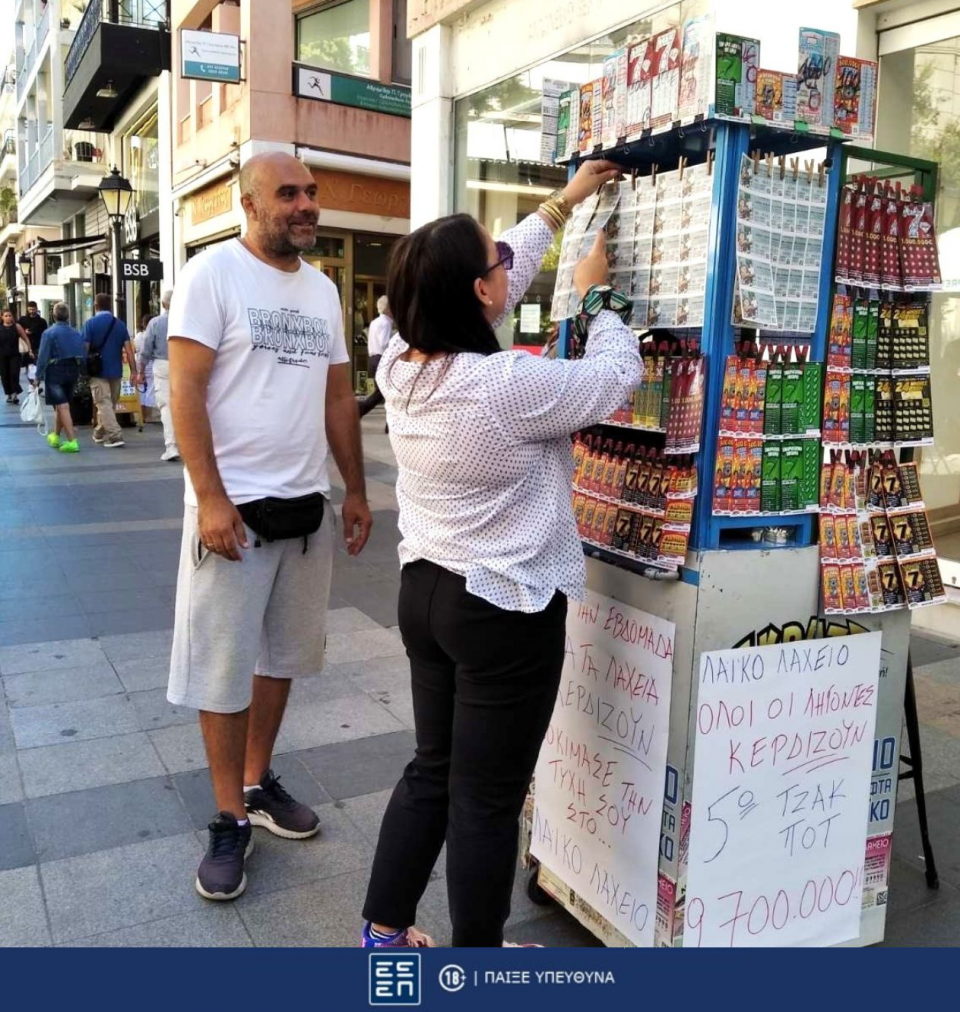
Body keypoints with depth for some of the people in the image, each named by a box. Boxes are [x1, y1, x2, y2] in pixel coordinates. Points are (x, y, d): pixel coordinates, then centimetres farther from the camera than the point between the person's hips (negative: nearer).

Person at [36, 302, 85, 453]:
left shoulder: (49, 333, -10)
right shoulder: (77, 334, 4)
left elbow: (43, 357, -12)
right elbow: (82, 356, 4)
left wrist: (39, 376, -7)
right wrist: (78, 374, 13)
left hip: (55, 373, -5)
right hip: (73, 372, 5)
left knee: (62, 407, -6)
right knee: (61, 406, 19)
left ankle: (72, 441, -14)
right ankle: (55, 437, 34)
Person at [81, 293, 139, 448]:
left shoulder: (90, 323, -7)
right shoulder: (120, 324, 3)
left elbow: (84, 349, -10)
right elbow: (129, 349, -2)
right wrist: (134, 372, -3)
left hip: (98, 371, -4)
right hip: (115, 371, 4)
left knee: (103, 404, -4)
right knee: (109, 403, 17)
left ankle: (115, 436, -17)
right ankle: (100, 432, 33)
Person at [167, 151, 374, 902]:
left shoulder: (324, 289, 11)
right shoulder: (213, 274, -7)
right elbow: (186, 392, -13)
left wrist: (355, 490, 12)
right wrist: (211, 499, -19)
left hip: (307, 505, 6)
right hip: (235, 505, -6)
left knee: (282, 655, 15)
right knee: (223, 665, 3)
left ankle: (258, 784, 32)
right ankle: (230, 819, 18)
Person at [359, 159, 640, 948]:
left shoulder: (403, 364, -1)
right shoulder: (509, 385, -24)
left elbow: (491, 282, 12)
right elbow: (616, 378, -10)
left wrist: (561, 204, 20)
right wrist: (599, 298, 8)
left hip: (426, 591, 8)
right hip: (507, 611, -8)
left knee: (431, 769, 22)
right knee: (487, 796, 8)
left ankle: (383, 929, 35)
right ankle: (479, 955, 27)